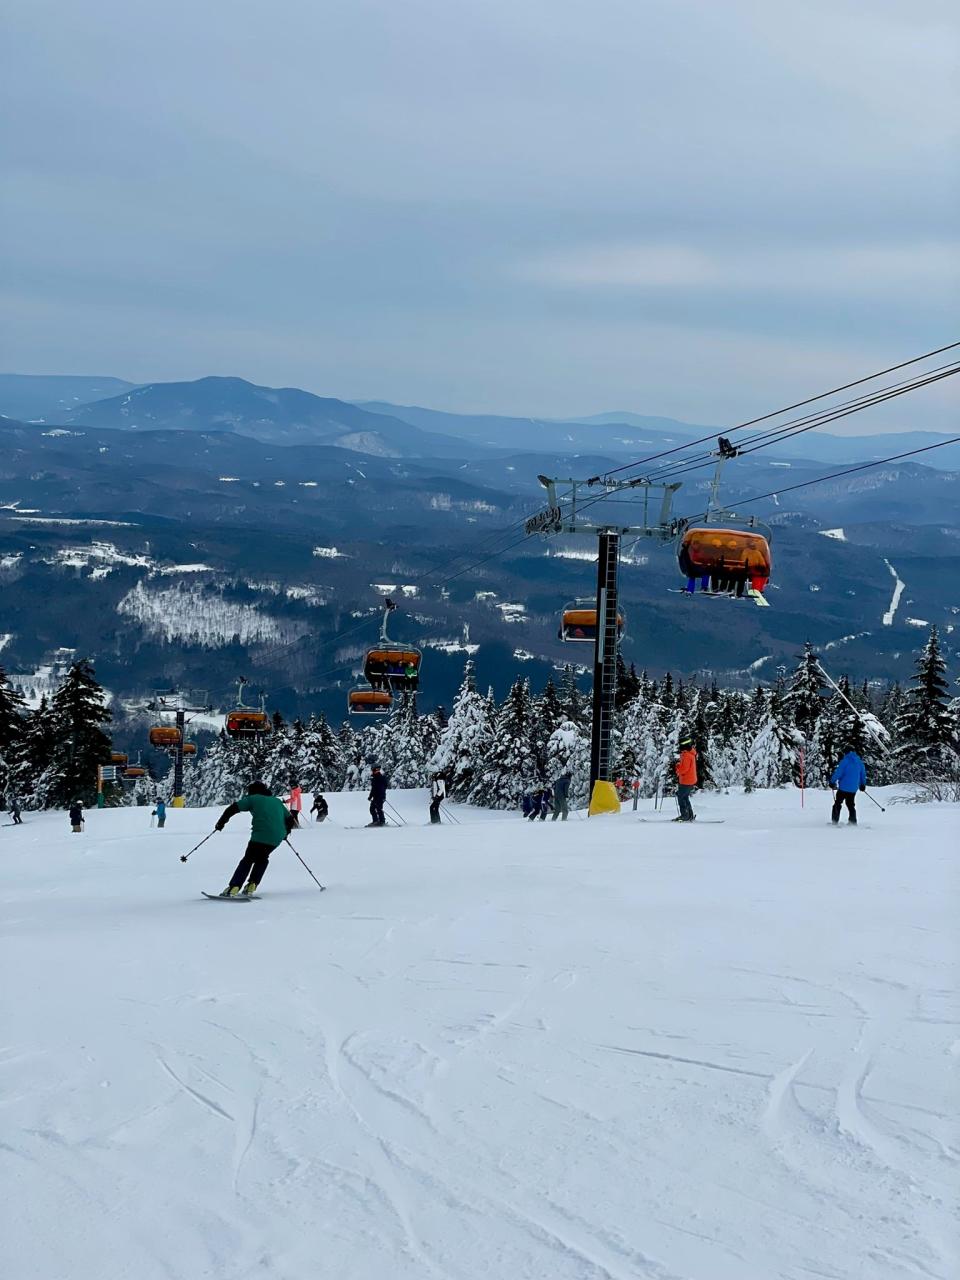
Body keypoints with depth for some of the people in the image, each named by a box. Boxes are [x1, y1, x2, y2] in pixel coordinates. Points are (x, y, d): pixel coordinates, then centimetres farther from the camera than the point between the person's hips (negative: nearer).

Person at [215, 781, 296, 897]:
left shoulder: (253, 799, 11)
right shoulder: (277, 801, 26)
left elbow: (234, 808, 3)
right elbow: (290, 820, 28)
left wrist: (222, 821, 13)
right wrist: (285, 833, 44)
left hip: (260, 836, -4)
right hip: (277, 838, 4)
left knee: (247, 860, 5)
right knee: (262, 859, 25)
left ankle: (233, 888, -8)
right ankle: (251, 886, 14)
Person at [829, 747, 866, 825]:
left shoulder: (845, 761, -11)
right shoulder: (860, 762, 8)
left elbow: (838, 772, -15)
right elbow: (863, 774, 16)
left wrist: (832, 782, -6)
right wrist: (863, 785, 29)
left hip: (843, 787, -5)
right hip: (853, 789, 5)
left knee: (837, 804, 5)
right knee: (851, 805, 17)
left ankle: (834, 822, 1)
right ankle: (853, 822, 13)